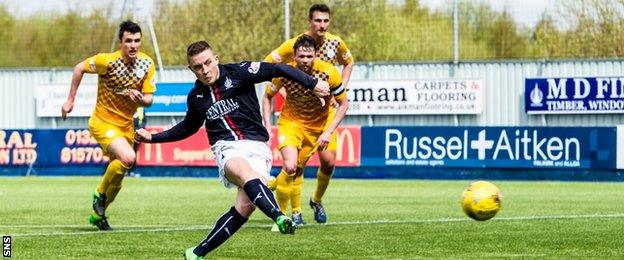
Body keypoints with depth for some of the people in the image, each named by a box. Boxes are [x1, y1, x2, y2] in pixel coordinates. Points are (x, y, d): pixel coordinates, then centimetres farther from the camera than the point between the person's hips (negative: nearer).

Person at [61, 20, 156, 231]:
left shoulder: (147, 64, -8)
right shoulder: (108, 61, -21)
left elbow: (149, 99, -3)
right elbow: (79, 68, -6)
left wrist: (141, 99, -27)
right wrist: (70, 100, -3)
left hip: (126, 125, 6)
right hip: (103, 122, -6)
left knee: (117, 179, 15)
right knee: (128, 158, -29)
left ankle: (98, 214, 38)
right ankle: (100, 193, -5)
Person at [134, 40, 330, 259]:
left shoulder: (238, 73, 1)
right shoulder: (196, 97, 14)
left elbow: (278, 70, 0)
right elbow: (188, 127, 33)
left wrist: (312, 84, -7)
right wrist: (153, 138, 31)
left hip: (256, 145, -1)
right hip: (227, 147, 1)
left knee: (246, 205, -23)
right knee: (246, 174, -37)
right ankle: (279, 218, -64)